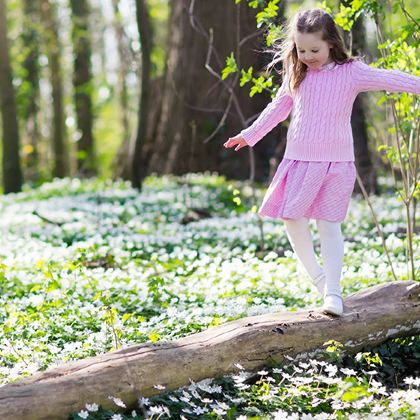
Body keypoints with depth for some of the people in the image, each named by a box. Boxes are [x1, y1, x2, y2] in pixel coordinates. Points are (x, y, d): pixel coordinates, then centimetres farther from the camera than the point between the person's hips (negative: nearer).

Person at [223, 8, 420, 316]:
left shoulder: (352, 72, -7)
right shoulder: (296, 74, 5)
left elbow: (390, 80, -8)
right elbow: (279, 108, 19)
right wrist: (250, 135, 26)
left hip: (336, 161, -3)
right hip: (300, 160, 4)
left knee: (329, 224, -3)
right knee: (292, 218, -3)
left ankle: (333, 291, 1)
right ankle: (317, 276, 15)